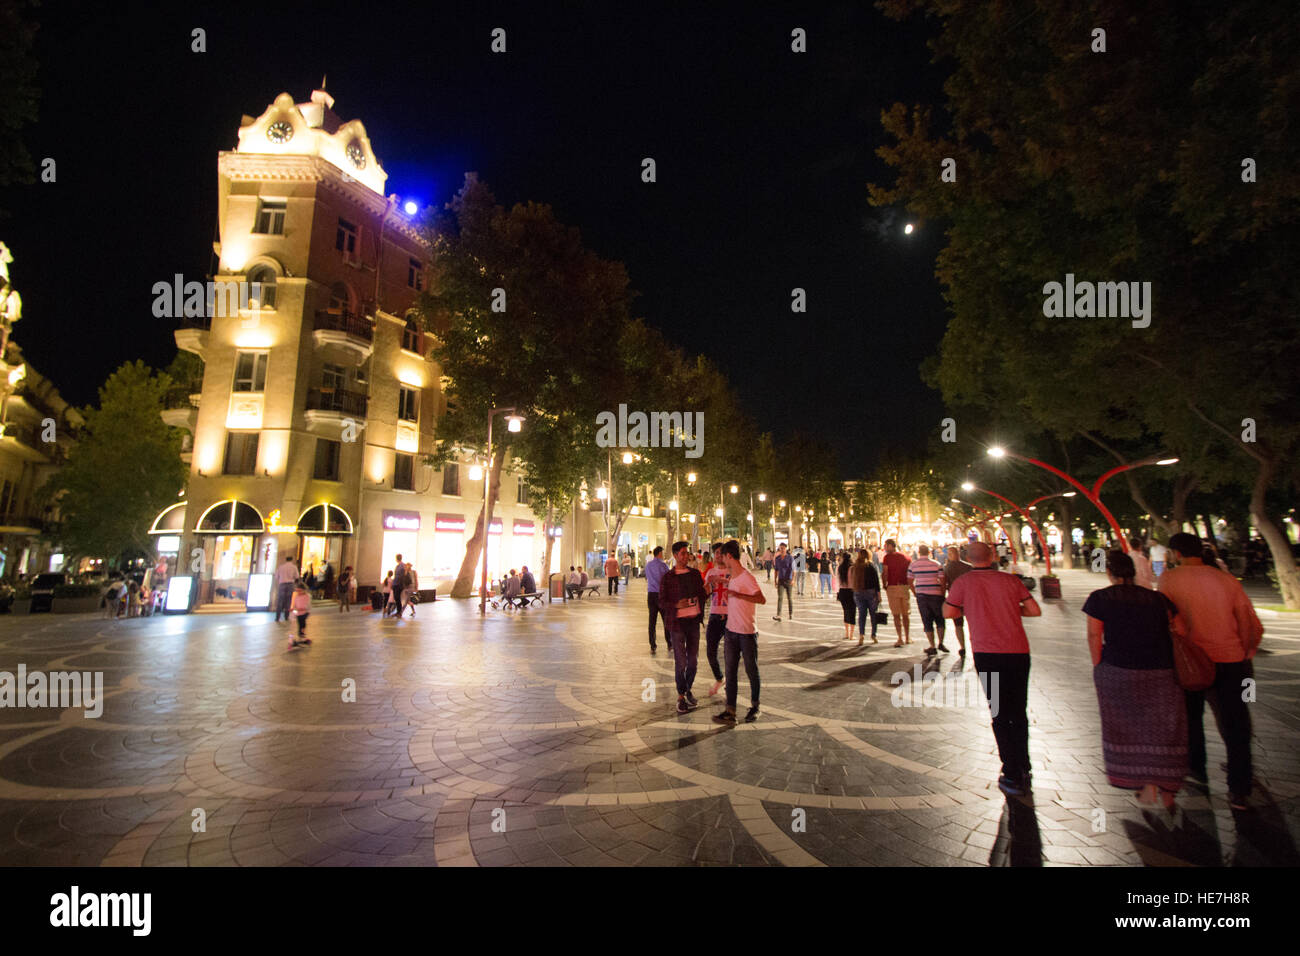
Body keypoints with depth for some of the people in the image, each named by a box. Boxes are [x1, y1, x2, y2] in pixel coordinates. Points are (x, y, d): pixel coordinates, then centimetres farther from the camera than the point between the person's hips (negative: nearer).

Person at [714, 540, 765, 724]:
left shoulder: (747, 577, -16)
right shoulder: (731, 577, 9)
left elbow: (762, 600, -27)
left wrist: (737, 595, -32)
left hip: (747, 632, -7)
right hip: (731, 631, 7)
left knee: (751, 671, 9)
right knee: (730, 672, 5)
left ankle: (755, 707, 27)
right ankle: (730, 711, 8)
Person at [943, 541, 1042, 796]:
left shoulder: (964, 582, -3)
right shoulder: (1011, 580, 3)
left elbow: (948, 612, 2)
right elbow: (1035, 611, 4)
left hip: (987, 654, -3)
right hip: (1018, 652, 3)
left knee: (1000, 716, 7)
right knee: (1019, 713, 17)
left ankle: (1013, 777, 6)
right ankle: (1024, 770, 27)